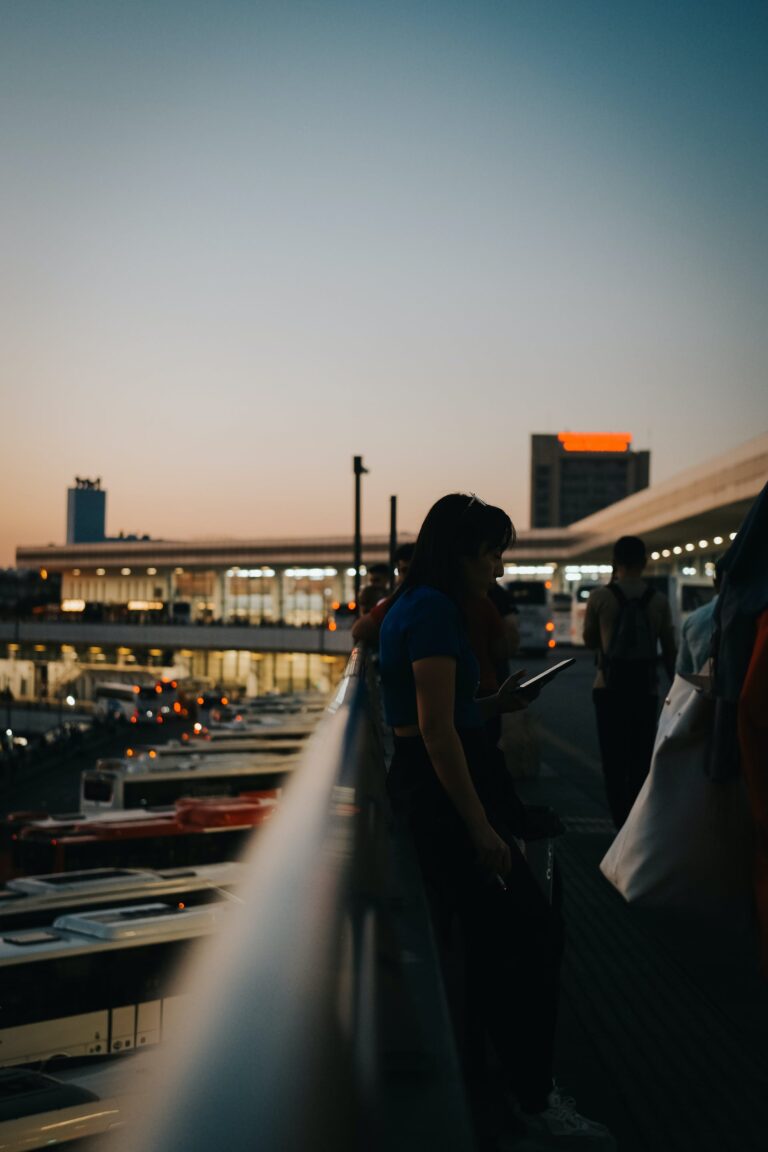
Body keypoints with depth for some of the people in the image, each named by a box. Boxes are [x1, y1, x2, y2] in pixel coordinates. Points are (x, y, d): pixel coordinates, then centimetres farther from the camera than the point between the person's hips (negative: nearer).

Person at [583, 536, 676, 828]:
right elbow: (669, 650, 4)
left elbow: (589, 640, 8)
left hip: (609, 689, -1)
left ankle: (622, 824, -1)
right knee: (641, 760, 9)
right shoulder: (659, 601, 0)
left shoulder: (600, 597, -4)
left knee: (614, 761, 4)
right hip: (646, 690, 1)